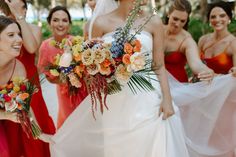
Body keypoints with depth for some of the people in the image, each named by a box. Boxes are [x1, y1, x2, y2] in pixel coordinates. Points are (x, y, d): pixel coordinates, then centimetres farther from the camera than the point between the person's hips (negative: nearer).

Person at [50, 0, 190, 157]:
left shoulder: (154, 22, 1)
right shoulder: (101, 23, 0)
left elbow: (160, 66, 2)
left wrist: (167, 99, -5)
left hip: (147, 101, 0)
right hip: (115, 101, 0)